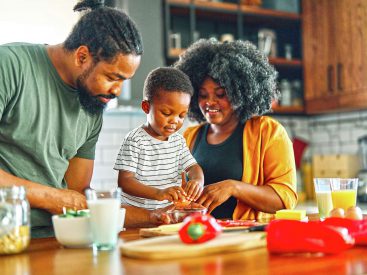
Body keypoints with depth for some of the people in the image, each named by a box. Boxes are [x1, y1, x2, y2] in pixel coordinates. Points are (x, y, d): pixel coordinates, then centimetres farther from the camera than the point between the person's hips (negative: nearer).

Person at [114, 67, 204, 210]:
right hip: (136, 212, -4)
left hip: (169, 212, 4)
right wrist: (158, 193, -28)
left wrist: (198, 181, -9)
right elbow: (124, 181, -12)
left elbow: (192, 167, 17)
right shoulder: (135, 140, -6)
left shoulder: (178, 140, 14)